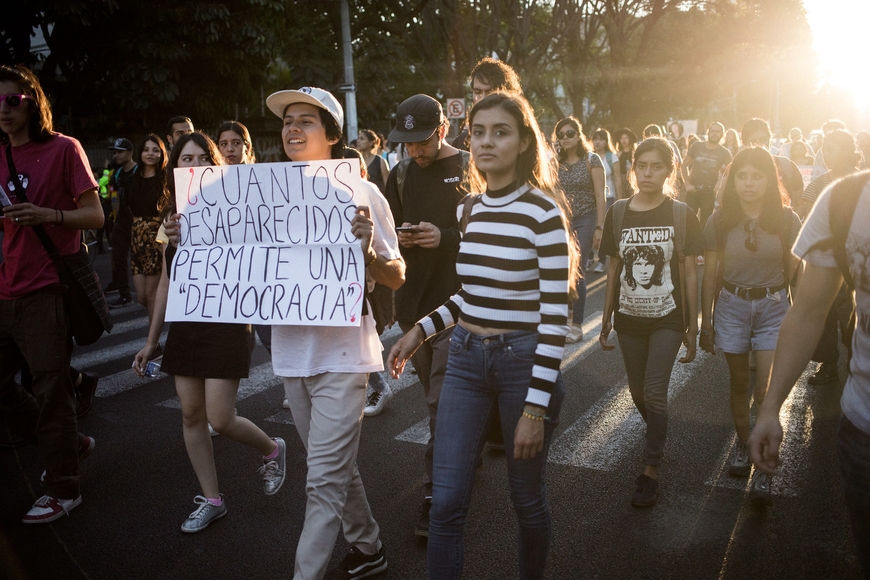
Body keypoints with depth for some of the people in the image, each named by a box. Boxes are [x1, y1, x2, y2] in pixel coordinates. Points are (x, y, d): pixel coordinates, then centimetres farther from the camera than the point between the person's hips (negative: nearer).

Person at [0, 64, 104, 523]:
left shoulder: (63, 149, -4)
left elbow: (95, 215, -7)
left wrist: (48, 215, -22)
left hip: (46, 290, -7)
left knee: (51, 392, -1)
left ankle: (63, 489, 14)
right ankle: (70, 444, 31)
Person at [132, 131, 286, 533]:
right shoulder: (172, 218, 9)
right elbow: (167, 282, 14)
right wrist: (151, 341, 16)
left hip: (225, 325, -6)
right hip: (185, 327, 6)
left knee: (220, 419, -7)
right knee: (191, 414, 7)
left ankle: (271, 449, 24)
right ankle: (211, 499, 21)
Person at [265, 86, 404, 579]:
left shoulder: (360, 192, -7)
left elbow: (397, 278, -4)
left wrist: (368, 252, -26)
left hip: (341, 351, -6)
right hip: (291, 350, 6)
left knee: (325, 478, -4)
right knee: (335, 469, 19)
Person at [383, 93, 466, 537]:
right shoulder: (401, 174, 11)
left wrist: (446, 237, -21)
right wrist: (398, 239, -4)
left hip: (455, 300, -6)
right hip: (413, 301, 6)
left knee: (442, 401, -6)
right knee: (436, 395, 17)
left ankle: (435, 494, 3)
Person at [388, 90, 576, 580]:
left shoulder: (543, 212, -12)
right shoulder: (468, 209, 6)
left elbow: (555, 317, -14)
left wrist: (536, 406, -17)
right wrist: (421, 332, 4)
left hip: (524, 361, -4)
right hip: (467, 357, 5)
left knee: (527, 498, 13)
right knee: (447, 500, 2)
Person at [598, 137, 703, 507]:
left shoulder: (681, 215, -5)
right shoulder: (618, 213, 0)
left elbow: (689, 273, -2)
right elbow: (614, 269, 7)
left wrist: (692, 326, -1)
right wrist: (606, 318, 8)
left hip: (667, 318, -3)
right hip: (629, 319, 3)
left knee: (654, 392, -10)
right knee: (638, 393, 13)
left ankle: (651, 470, 3)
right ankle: (658, 437, 42)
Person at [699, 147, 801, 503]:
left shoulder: (787, 221, -6)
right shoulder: (720, 221, -4)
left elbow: (794, 273, 1)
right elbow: (710, 275, 0)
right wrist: (706, 323, 2)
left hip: (773, 308, -1)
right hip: (731, 307, 1)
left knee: (767, 390, -5)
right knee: (739, 384, 14)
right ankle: (743, 444, 34)